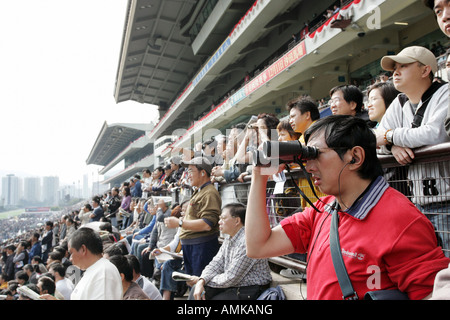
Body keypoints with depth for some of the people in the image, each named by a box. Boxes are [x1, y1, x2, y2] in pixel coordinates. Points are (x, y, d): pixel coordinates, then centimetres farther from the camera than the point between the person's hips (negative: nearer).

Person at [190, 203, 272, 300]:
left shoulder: (247, 242, -25)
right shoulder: (229, 238, 8)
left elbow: (230, 279, -22)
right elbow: (216, 264, 5)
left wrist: (203, 280, -9)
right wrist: (201, 281, -13)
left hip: (249, 291, -8)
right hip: (233, 286, 8)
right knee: (196, 292, -3)